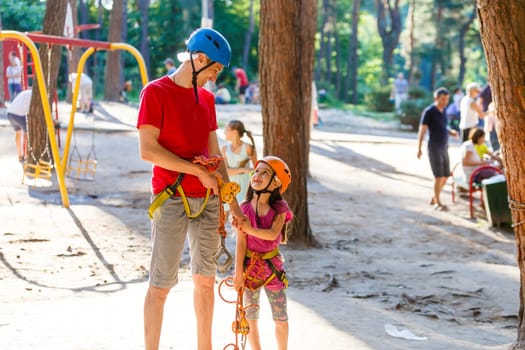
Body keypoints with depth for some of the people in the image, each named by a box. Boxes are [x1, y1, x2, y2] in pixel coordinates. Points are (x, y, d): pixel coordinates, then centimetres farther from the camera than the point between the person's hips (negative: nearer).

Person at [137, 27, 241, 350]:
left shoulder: (206, 97, 14)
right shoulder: (156, 92, -7)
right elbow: (148, 150, -15)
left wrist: (232, 201, 13)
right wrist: (199, 171, -14)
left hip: (207, 200, 7)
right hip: (172, 200, -6)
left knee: (206, 279, 12)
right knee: (161, 284, -3)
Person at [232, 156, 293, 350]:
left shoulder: (279, 208, -8)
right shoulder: (245, 208, -7)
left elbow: (273, 234, -24)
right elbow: (241, 243, -9)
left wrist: (249, 229, -32)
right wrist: (238, 273, -11)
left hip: (272, 266, -1)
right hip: (250, 266, 1)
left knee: (281, 318, 6)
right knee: (251, 317, 10)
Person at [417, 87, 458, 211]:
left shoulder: (444, 110, 10)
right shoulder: (429, 112, -11)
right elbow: (422, 130, -13)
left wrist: (451, 131, 2)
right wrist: (419, 148, -20)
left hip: (444, 148, 7)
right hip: (434, 148, -7)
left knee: (445, 176, 8)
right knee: (439, 176, -10)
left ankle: (434, 198, 24)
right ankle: (438, 203, -1)